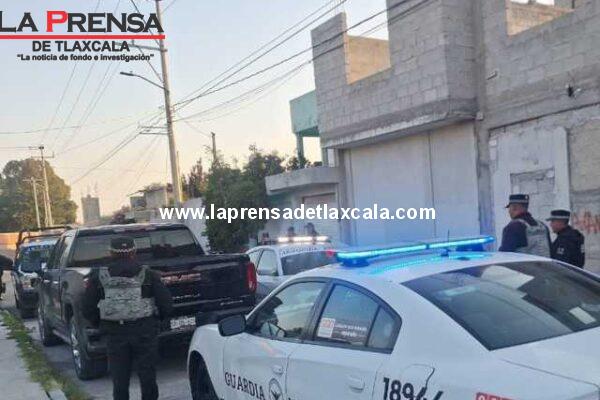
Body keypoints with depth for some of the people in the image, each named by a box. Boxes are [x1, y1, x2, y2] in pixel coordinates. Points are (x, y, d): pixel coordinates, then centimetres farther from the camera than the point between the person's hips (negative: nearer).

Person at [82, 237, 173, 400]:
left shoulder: (99, 278, 2)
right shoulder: (148, 275, -1)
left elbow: (88, 311, 2)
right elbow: (166, 306, -5)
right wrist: (154, 317, 14)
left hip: (115, 334, 1)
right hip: (145, 332, -1)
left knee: (119, 379, 12)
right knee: (147, 375, 12)